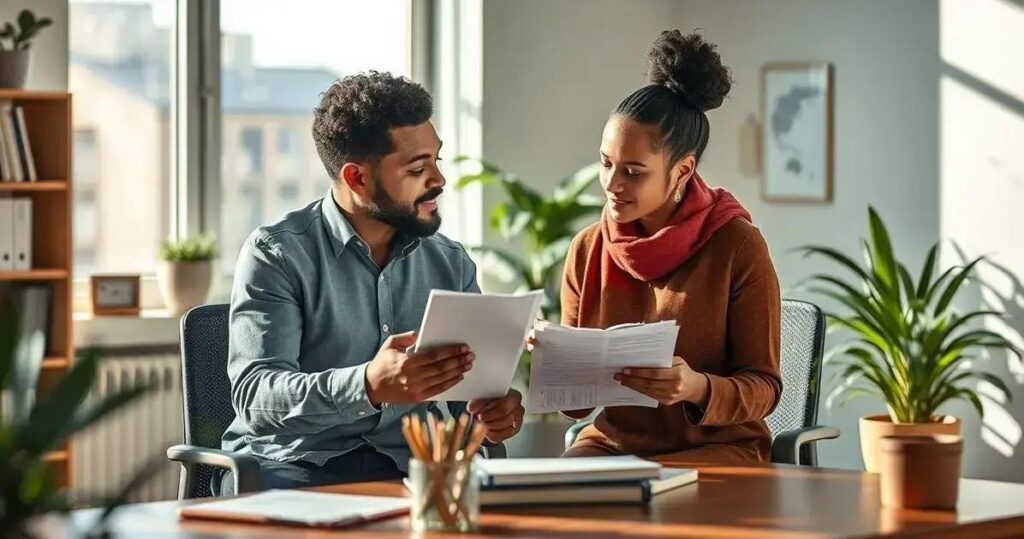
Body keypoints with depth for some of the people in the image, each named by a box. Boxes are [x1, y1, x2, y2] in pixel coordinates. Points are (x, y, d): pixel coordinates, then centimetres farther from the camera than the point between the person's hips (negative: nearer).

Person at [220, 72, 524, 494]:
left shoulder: (451, 264, 12)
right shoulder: (277, 255, -4)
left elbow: (472, 387, 15)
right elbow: (254, 392, -16)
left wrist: (497, 410, -11)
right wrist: (368, 387, -34)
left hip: (406, 471, 4)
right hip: (293, 467, -4)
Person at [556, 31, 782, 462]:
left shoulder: (738, 246, -11)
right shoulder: (587, 250, 1)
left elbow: (763, 388, -8)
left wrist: (698, 388, -29)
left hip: (716, 449, -4)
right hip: (612, 442, 4)